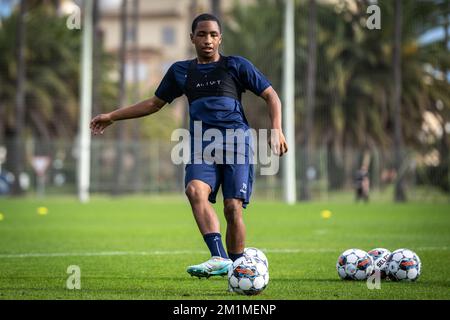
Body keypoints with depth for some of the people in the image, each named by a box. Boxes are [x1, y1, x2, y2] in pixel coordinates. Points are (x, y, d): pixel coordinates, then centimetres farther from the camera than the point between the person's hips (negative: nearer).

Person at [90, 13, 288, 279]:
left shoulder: (236, 65, 9)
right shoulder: (181, 71, 19)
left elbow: (271, 96, 9)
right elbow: (155, 103, 29)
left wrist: (277, 131, -7)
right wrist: (112, 117, 29)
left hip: (237, 141, -2)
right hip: (202, 145, 2)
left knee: (233, 207, -12)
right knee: (195, 190, -27)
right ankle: (219, 258, -38)